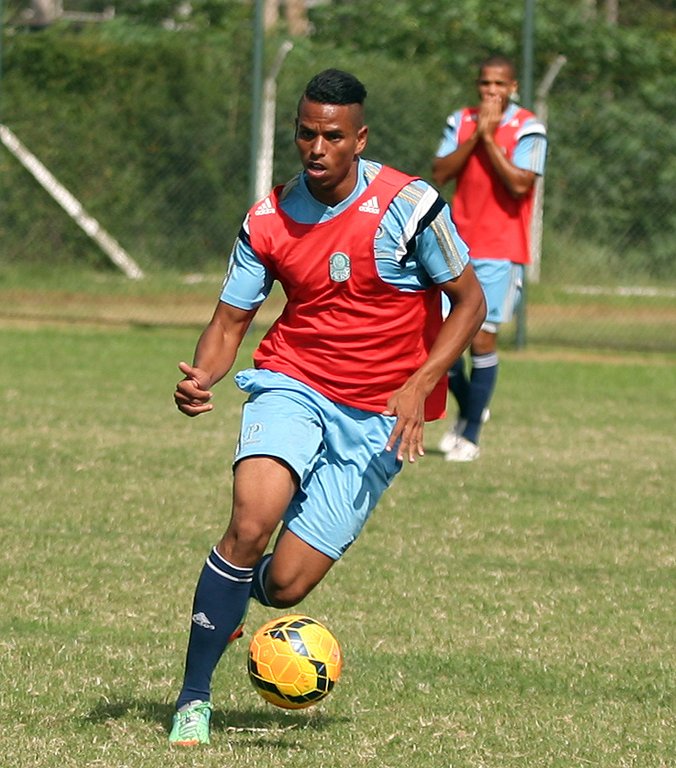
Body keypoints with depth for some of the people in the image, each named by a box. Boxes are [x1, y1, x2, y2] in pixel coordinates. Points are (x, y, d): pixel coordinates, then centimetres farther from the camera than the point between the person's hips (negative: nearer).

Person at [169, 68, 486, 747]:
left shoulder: (408, 206, -10)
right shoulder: (268, 220, -1)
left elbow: (469, 302, -2)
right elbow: (231, 320, 6)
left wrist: (418, 387, -16)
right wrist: (201, 377, -16)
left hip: (376, 418, -1)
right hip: (292, 384, 1)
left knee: (282, 585, -8)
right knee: (251, 522, -28)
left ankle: (236, 589, 32)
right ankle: (193, 698, -15)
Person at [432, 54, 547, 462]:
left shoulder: (528, 130, -6)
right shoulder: (461, 122, 8)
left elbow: (520, 184, -17)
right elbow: (440, 174, -2)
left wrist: (489, 139, -16)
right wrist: (474, 136, -11)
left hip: (500, 251, -4)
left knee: (482, 337, -9)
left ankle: (471, 436, 3)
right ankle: (468, 409, 26)